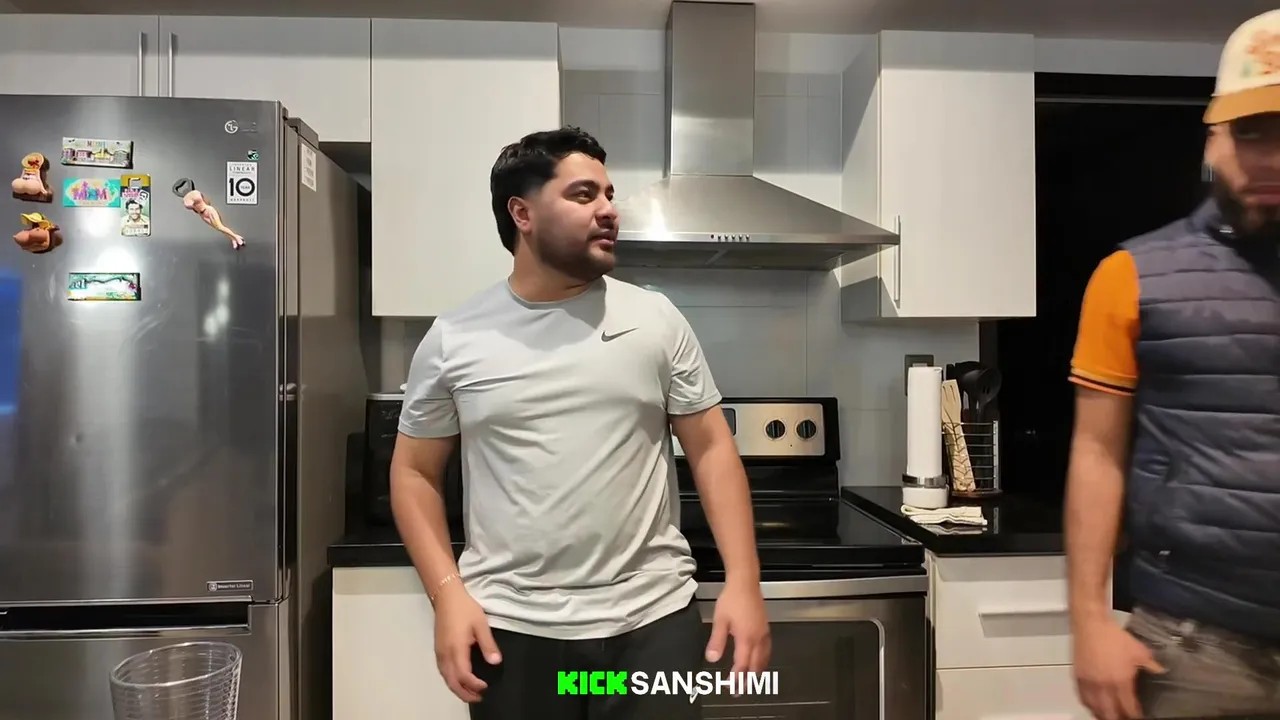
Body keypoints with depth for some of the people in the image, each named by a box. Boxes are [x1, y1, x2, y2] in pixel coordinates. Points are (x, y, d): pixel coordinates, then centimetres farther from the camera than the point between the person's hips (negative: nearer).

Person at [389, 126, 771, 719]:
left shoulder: (656, 319, 0)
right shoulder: (453, 338, 0)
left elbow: (711, 448, 1)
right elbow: (415, 472, 5)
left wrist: (743, 582, -7)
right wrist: (448, 595, -6)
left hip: (653, 618, 0)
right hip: (510, 626, 1)